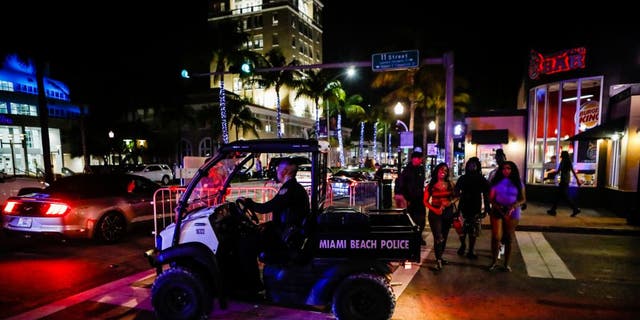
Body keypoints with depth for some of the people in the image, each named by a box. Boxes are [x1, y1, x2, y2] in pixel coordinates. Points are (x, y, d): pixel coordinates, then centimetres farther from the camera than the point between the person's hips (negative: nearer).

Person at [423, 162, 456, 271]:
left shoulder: (450, 184, 4)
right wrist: (435, 209, -15)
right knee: (438, 237, -11)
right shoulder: (430, 186, -3)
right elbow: (425, 201, -3)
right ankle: (438, 261, -4)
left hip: (448, 212, 3)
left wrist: (450, 202, -8)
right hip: (435, 213, -3)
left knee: (444, 237, 12)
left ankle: (439, 257, 29)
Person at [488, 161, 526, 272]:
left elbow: (523, 199, 4)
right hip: (497, 211, -1)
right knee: (496, 237, -7)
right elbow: (491, 198, 3)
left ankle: (507, 263, 16)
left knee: (509, 239, 6)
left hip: (512, 213, 1)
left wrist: (513, 207, -14)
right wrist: (498, 207, -14)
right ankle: (494, 262, 7)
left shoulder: (518, 183, 5)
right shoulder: (496, 181, 3)